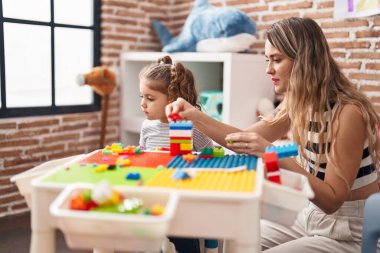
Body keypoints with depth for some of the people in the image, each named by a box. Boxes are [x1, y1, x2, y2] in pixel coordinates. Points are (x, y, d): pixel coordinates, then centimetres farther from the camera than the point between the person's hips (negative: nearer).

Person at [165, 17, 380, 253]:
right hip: (309, 218, 7)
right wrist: (195, 115, -11)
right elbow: (245, 140, 2)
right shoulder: (297, 103, -1)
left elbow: (332, 199, -24)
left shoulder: (348, 113, -25)